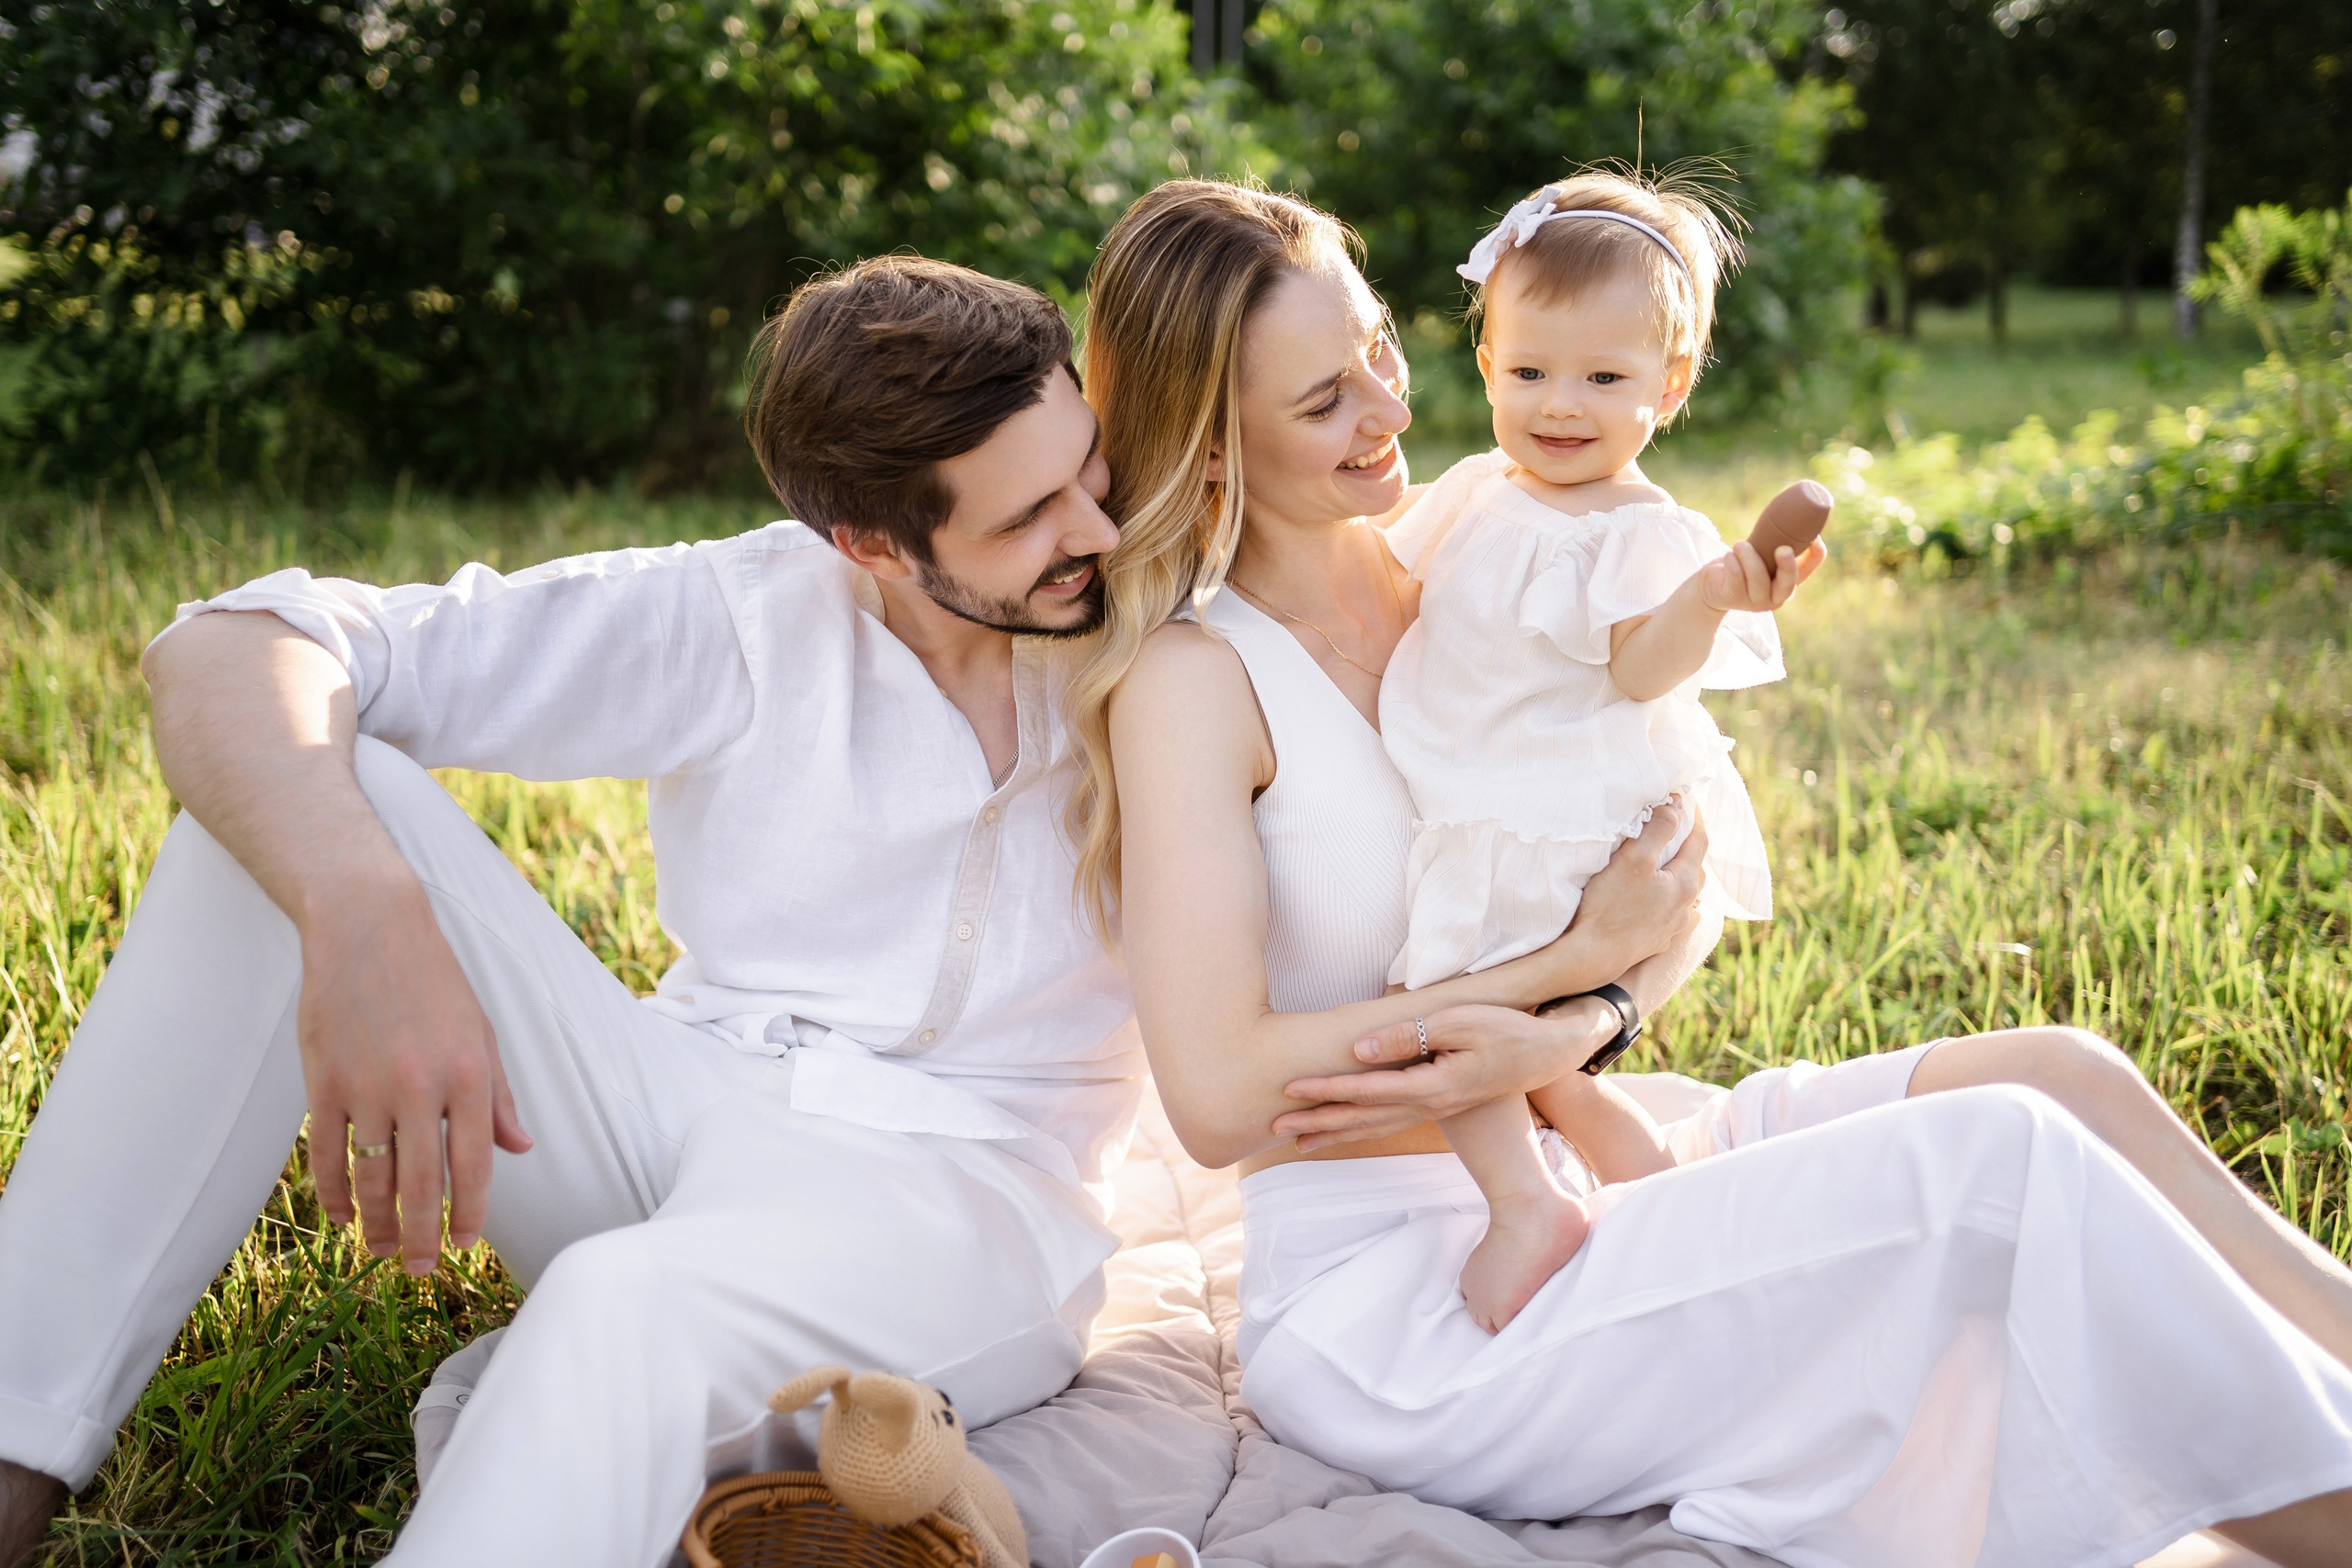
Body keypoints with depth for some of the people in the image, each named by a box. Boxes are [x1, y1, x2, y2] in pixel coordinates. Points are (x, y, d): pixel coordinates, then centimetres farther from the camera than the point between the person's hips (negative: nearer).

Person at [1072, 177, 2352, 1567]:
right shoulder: (1194, 678, -12)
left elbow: (1688, 894, 5)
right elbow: (1219, 1096, -21)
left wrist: (1569, 1032, -18)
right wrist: (1581, 957, -14)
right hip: (1382, 1304, -7)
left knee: (2059, 1074, -8)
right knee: (2004, 1162, -19)